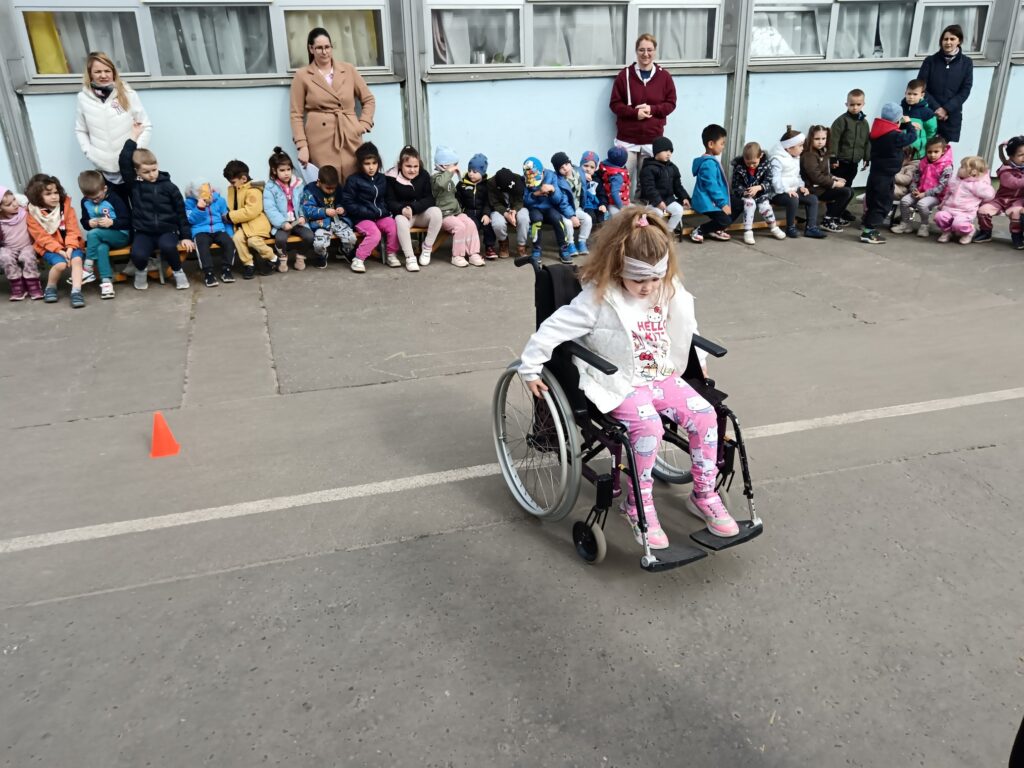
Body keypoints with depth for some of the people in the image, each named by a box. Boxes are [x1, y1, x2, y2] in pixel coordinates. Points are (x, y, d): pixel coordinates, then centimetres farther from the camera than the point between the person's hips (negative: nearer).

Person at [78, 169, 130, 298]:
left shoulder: (113, 199, -12)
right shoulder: (85, 202, 4)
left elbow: (127, 221, -13)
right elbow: (83, 222, 13)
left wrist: (111, 222, -27)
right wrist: (89, 223, -10)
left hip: (121, 235, -4)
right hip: (101, 238, 4)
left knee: (93, 234, -30)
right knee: (101, 248, -33)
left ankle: (88, 269, -21)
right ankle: (106, 280, -34)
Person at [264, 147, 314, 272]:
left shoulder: (298, 184, 7)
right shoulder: (270, 187, -5)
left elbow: (303, 203, 9)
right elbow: (270, 209, -12)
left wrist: (303, 216, -10)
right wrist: (283, 223, -22)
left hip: (297, 221, 3)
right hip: (281, 224, -3)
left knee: (309, 236, -22)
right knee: (280, 238, -32)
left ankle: (300, 256, 6)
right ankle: (282, 258, 1)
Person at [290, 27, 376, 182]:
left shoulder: (348, 70, 11)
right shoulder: (302, 76, 5)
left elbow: (368, 99, 18)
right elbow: (297, 115, 3)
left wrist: (364, 124, 4)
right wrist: (302, 146, -7)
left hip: (350, 138, 2)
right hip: (321, 140, -2)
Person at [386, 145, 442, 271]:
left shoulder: (424, 175, -3)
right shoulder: (392, 177, -9)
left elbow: (429, 199, -7)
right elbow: (390, 202, -8)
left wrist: (413, 208, -24)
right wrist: (402, 209, -31)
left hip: (422, 214, 2)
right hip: (403, 214, -2)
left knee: (436, 212, -29)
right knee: (400, 220, -38)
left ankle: (427, 248, -13)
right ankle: (409, 257, -29)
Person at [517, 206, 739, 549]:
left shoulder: (669, 291, 1)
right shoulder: (599, 300, -18)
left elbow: (685, 325, 21)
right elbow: (555, 328, -15)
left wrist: (699, 360, 27)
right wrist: (530, 367, -11)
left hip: (661, 374, 6)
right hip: (619, 383, -6)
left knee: (704, 413, -15)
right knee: (648, 426, -31)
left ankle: (704, 495, 3)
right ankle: (637, 506, -9)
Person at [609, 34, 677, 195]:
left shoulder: (664, 76, 3)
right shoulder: (625, 75, -2)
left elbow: (671, 104, 6)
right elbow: (615, 104, -1)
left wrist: (652, 109, -12)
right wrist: (635, 112, -16)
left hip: (653, 139, 1)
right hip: (627, 138, -1)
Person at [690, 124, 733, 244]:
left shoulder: (712, 161, 14)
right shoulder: (709, 164, -18)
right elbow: (712, 187, -22)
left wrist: (724, 203, 17)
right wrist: (723, 204, -19)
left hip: (713, 201, 10)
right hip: (707, 202, -10)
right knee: (725, 220, -20)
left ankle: (714, 231, 16)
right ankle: (699, 231, -9)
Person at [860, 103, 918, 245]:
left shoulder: (876, 132, 5)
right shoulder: (895, 136, -19)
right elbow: (911, 137, -7)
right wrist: (909, 124, 8)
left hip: (875, 173, 8)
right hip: (886, 176, -8)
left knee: (872, 201, 15)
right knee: (883, 204, -2)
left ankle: (869, 226, 22)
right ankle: (869, 231, -6)